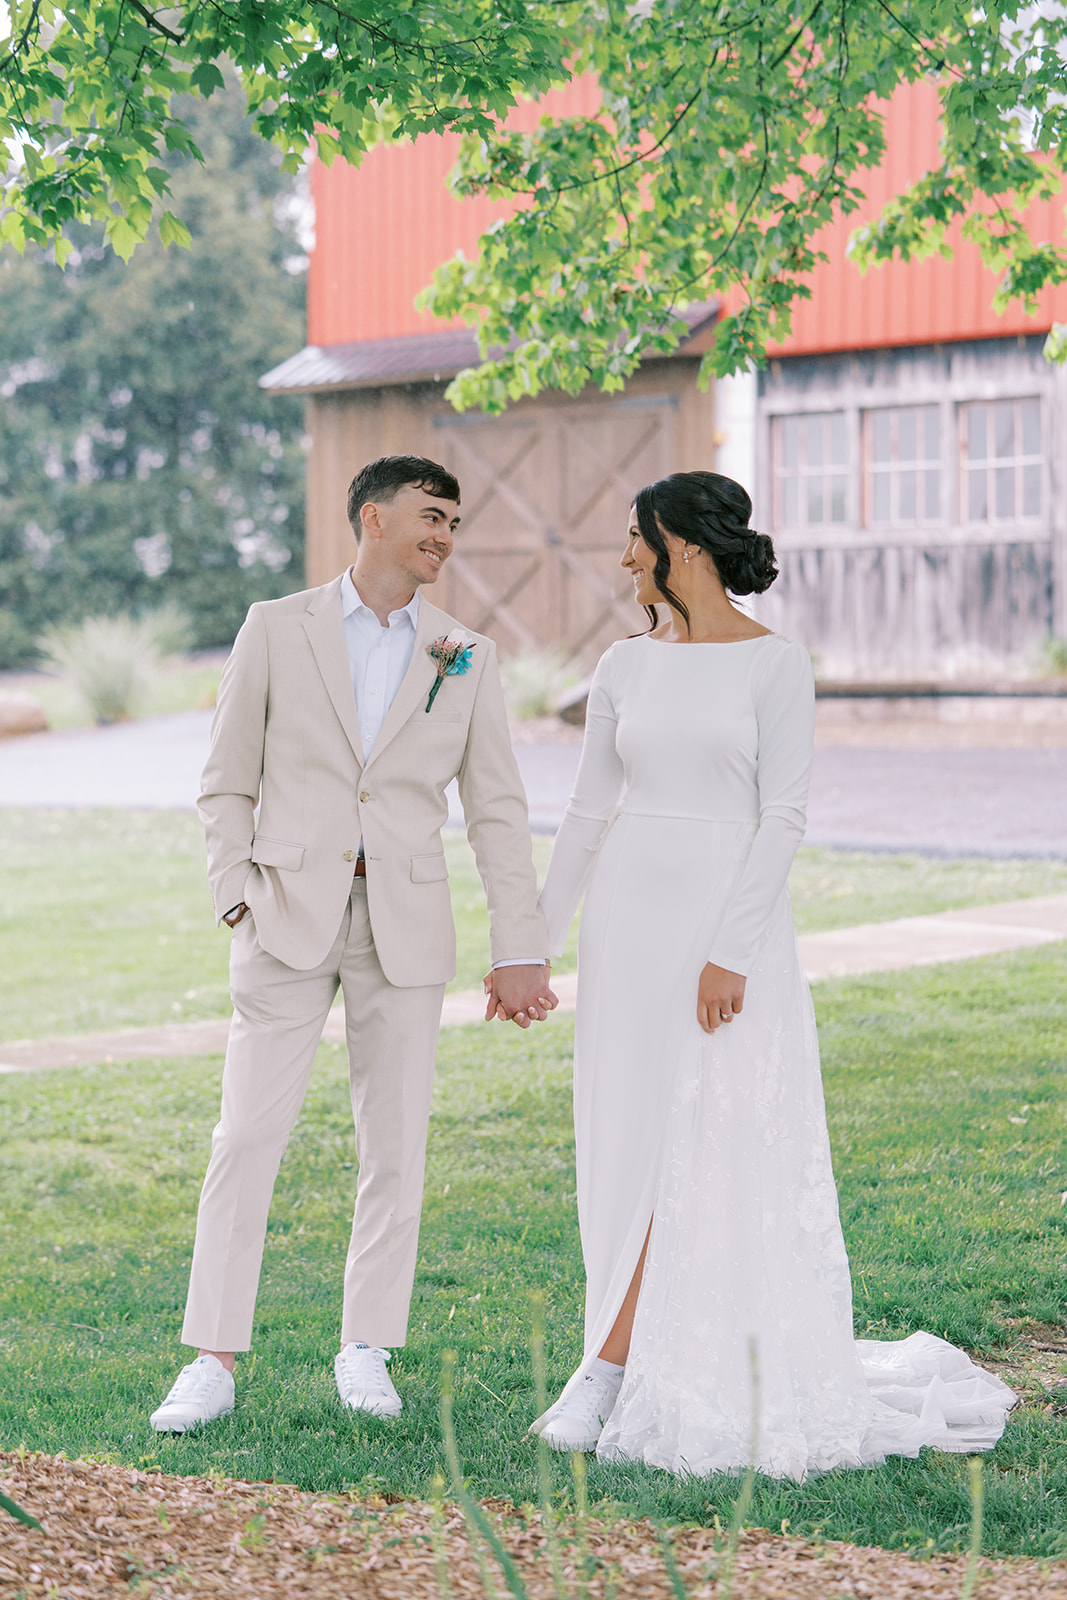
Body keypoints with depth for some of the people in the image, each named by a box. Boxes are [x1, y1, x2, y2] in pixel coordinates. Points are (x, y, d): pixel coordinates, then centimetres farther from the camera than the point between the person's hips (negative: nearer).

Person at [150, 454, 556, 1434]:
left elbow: (498, 812, 6)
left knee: (396, 1147, 4)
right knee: (248, 1138, -5)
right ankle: (213, 1363, 0)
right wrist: (238, 898, -5)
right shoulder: (277, 630, 3)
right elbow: (227, 784, 6)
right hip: (290, 914, -2)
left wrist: (520, 950, 1)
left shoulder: (465, 661, 8)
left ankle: (366, 1351, 17)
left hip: (405, 925, 2)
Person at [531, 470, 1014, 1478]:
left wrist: (731, 951, -17)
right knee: (633, 1141, 5)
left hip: (729, 921, -5)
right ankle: (667, 1367, 14)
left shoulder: (776, 667, -6)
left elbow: (781, 819, -10)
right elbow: (589, 813, 12)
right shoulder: (625, 667, 8)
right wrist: (534, 941, 10)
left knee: (701, 1145, -5)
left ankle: (608, 1370, 1)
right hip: (628, 918, 5)